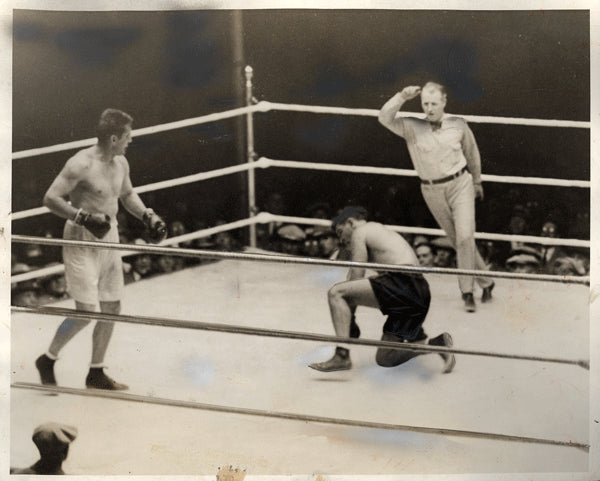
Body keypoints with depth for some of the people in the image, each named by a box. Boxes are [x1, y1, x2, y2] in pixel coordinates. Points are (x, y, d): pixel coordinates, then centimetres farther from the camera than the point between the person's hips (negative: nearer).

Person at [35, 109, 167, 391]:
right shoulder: (81, 165, -20)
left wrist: (147, 216, 9)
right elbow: (51, 198, -21)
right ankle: (47, 361, 10)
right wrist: (84, 218, -29)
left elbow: (126, 194, 24)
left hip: (109, 239, 8)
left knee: (112, 309, 9)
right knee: (85, 312, -11)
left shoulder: (120, 163, 5)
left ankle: (96, 373, 21)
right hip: (82, 242, -8)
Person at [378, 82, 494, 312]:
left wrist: (477, 182, 23)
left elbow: (471, 153, 13)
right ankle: (485, 282, 25)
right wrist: (402, 97, -31)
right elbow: (385, 118, -21)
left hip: (460, 184, -1)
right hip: (432, 191, 1)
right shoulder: (412, 128, -7)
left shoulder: (458, 125, -3)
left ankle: (467, 291, -3)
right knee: (459, 241, 10)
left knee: (465, 237, -14)